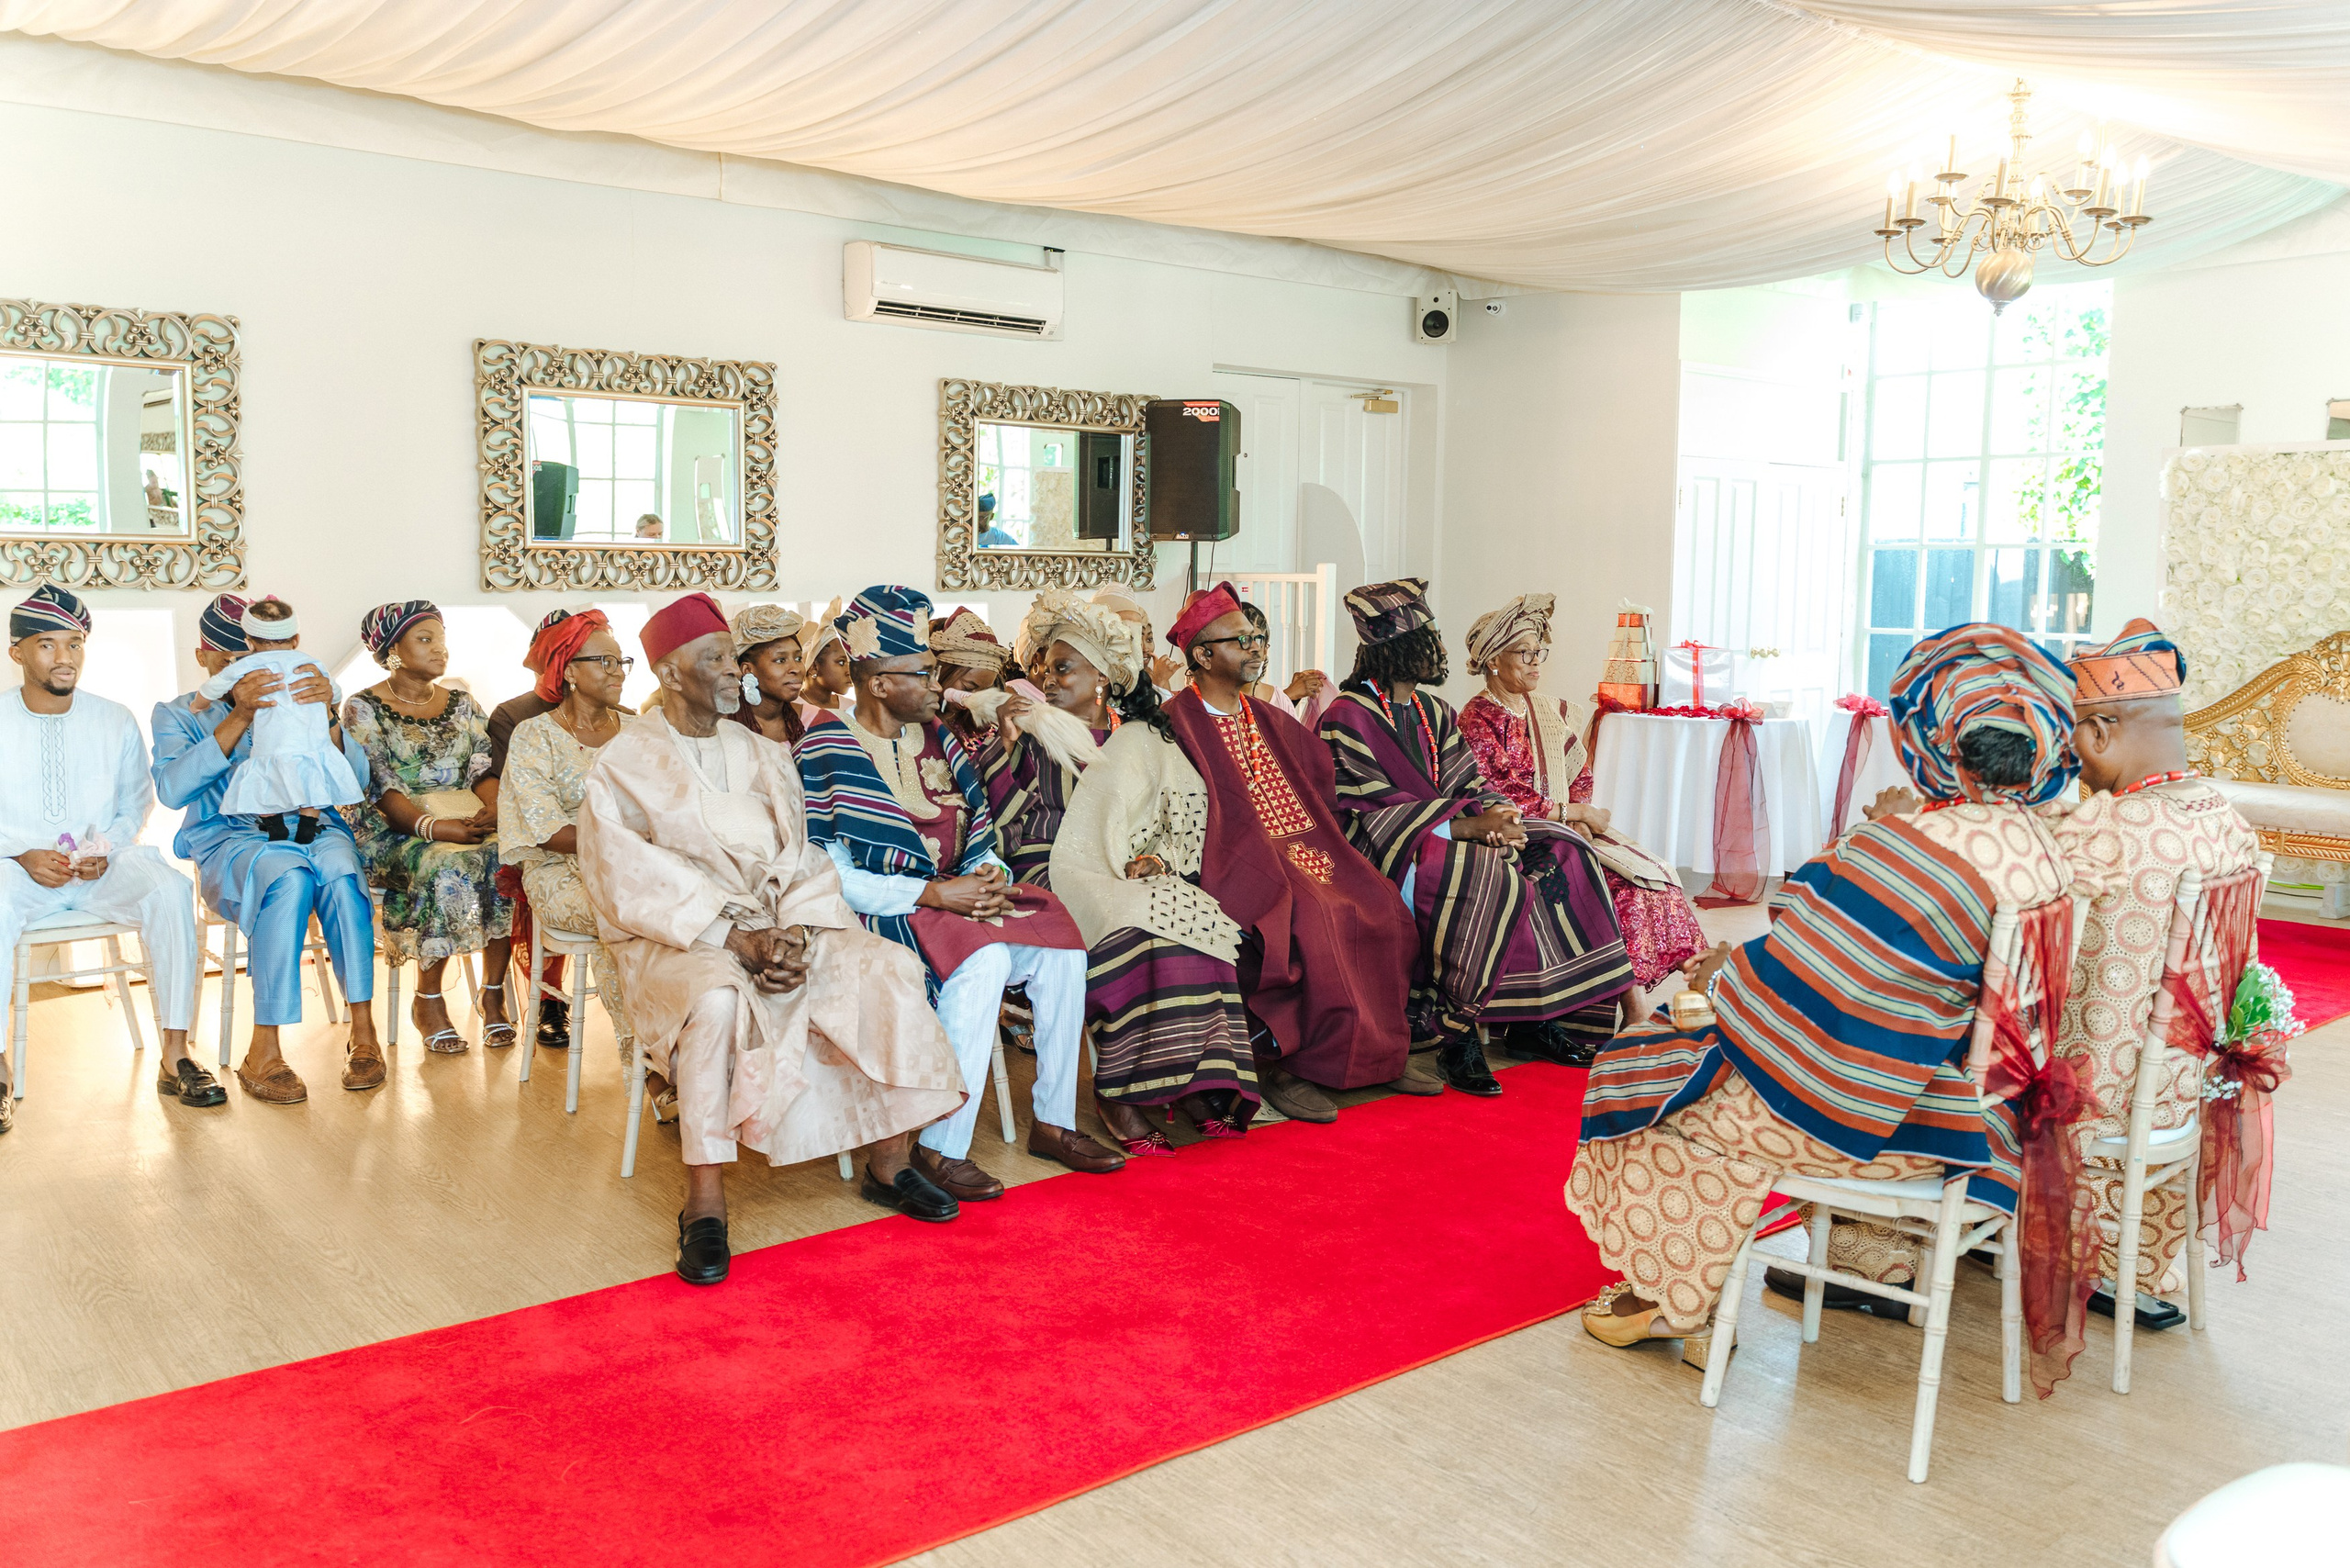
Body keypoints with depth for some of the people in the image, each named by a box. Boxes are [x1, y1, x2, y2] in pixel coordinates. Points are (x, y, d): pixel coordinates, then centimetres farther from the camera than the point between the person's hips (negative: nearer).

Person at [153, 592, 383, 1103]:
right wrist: (238, 718, -19)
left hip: (310, 825, 2)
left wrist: (327, 717, -16)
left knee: (338, 870, -35)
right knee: (289, 875, -37)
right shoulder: (179, 714, 12)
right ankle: (263, 1054, -35)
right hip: (229, 838, -2)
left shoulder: (296, 700, 17)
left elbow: (357, 776, 2)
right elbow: (172, 789, -10)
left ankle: (363, 1030, -29)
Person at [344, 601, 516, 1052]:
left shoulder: (461, 703, 17)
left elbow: (485, 770, 8)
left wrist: (492, 809, -16)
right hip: (394, 834, -4)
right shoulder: (364, 709, 2)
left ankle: (494, 994, -19)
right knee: (449, 865, -36)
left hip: (468, 822, 4)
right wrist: (434, 826, -26)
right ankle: (428, 1001, -20)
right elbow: (379, 789, -9)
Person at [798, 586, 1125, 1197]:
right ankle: (941, 1148, -24)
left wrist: (989, 877, -12)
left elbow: (982, 841, 13)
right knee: (982, 959, -33)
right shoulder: (826, 749, -10)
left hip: (953, 900, 7)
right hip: (877, 915, -7)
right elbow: (828, 876, -17)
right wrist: (935, 895, -23)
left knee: (1060, 944, -14)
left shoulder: (937, 738, 11)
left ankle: (1053, 1122, -3)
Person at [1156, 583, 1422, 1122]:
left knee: (1382, 911, -12)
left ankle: (1378, 1053, -2)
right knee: (1306, 918, -31)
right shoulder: (1176, 723, -2)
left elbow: (1327, 776, 25)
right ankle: (1278, 1064, -19)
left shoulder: (1267, 719, 22)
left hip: (1302, 849, 7)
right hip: (1238, 857, -7)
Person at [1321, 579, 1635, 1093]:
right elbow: (1367, 813, -17)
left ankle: (1538, 1019, -7)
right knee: (1490, 879, -34)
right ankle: (1459, 1038, -27)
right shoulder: (1347, 719, -9)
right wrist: (1467, 828, -24)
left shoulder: (1434, 712, 17)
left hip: (1448, 833, 8)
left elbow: (1466, 784, 11)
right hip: (1387, 856, -8)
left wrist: (1496, 817, -14)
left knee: (1565, 853, -8)